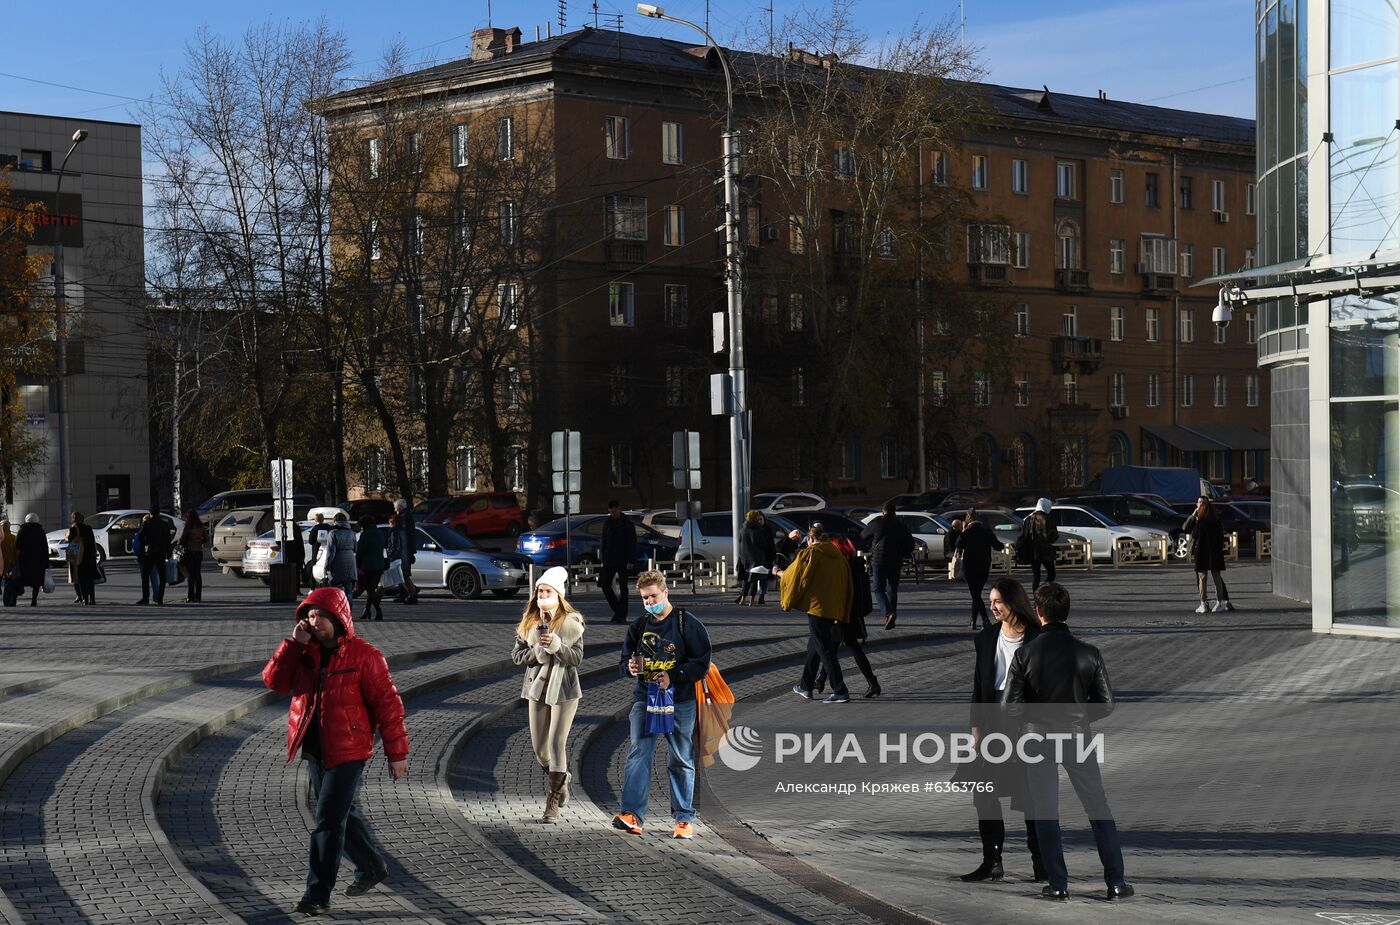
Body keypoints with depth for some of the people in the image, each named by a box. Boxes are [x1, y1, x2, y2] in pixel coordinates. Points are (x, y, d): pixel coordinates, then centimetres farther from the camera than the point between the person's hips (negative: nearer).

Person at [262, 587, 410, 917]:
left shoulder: (364, 655, -11)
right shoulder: (304, 653, 8)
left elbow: (387, 704, -9)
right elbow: (274, 680, -2)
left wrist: (397, 753, -9)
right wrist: (294, 643, -11)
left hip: (347, 753, -7)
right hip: (314, 751, 7)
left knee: (329, 821, -9)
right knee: (342, 814, 19)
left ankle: (318, 894, -7)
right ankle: (371, 867, 39)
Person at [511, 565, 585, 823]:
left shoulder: (571, 622, -7)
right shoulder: (528, 622, 4)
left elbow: (578, 658, -11)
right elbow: (516, 654, 3)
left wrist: (556, 645, -27)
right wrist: (537, 652, -16)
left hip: (564, 689, -4)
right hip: (537, 688, 4)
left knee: (557, 744, -9)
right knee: (539, 747, 9)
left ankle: (552, 804, -4)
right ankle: (560, 780, 38)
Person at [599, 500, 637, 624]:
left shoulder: (627, 524, -3)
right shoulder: (607, 523, 11)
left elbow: (632, 543, -6)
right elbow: (603, 541, 15)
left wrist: (630, 560, -13)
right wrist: (603, 558, 8)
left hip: (622, 561, -5)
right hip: (609, 561, 5)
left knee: (623, 588, -1)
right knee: (605, 585, -1)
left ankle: (622, 616, 2)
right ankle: (617, 610, 14)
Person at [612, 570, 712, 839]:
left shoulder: (687, 623, -3)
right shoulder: (639, 626, 11)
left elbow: (702, 663, -6)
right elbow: (624, 662, 19)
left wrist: (673, 677, -18)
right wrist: (630, 667, -6)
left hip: (679, 699, -3)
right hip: (644, 697, 3)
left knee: (681, 760, 4)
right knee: (638, 753, -10)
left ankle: (684, 819, 12)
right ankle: (631, 814, -15)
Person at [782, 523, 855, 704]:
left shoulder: (809, 554, -8)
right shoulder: (838, 555, 11)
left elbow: (794, 578, -2)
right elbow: (847, 585, 14)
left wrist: (780, 574, 20)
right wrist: (842, 613, 18)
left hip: (816, 606, -7)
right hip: (835, 609, 7)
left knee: (825, 649, -6)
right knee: (814, 646, 21)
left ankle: (840, 691, -12)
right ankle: (806, 686, 31)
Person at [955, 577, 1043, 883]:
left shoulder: (1037, 639, -7)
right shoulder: (986, 638, 7)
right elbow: (979, 685, 9)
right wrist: (976, 727, 4)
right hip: (993, 722, 5)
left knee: (1031, 795, 2)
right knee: (984, 793, 4)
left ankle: (1040, 861, 14)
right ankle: (992, 862, 13)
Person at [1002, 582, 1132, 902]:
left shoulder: (1025, 654, -11)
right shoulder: (1088, 653, -7)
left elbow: (1011, 706, -11)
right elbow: (1106, 703, -3)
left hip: (1037, 737, -1)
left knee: (1045, 813, 8)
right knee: (1098, 809, 11)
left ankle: (1058, 885, 9)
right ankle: (1116, 882, 9)